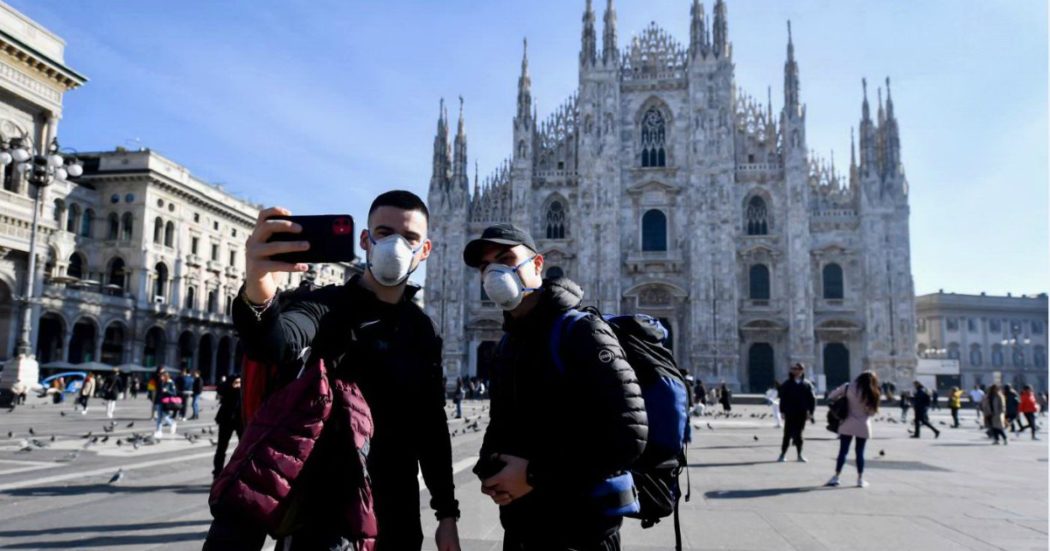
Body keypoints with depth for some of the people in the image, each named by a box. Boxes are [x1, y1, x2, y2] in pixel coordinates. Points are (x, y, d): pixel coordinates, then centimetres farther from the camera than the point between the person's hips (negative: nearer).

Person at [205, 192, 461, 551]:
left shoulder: (421, 330, 6)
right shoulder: (327, 305, -8)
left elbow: (433, 425, 10)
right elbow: (273, 344, -30)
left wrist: (446, 512, 7)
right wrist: (258, 296, -52)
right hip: (323, 509, -4)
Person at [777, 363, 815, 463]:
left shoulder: (806, 385, 3)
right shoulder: (787, 384, -1)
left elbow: (812, 399, 4)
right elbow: (782, 397, -2)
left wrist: (810, 412, -2)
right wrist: (783, 411, -7)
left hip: (801, 414, 2)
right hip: (790, 413, -1)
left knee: (798, 434, 8)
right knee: (788, 434, -1)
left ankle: (799, 455, 18)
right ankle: (782, 454, 5)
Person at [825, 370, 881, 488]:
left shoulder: (848, 387, -3)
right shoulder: (871, 394, -6)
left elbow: (832, 396, -2)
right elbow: (872, 411, -3)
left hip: (847, 424, 1)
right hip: (862, 426, -1)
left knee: (843, 451, 6)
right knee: (860, 452, 8)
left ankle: (836, 477, 4)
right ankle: (860, 479, 12)